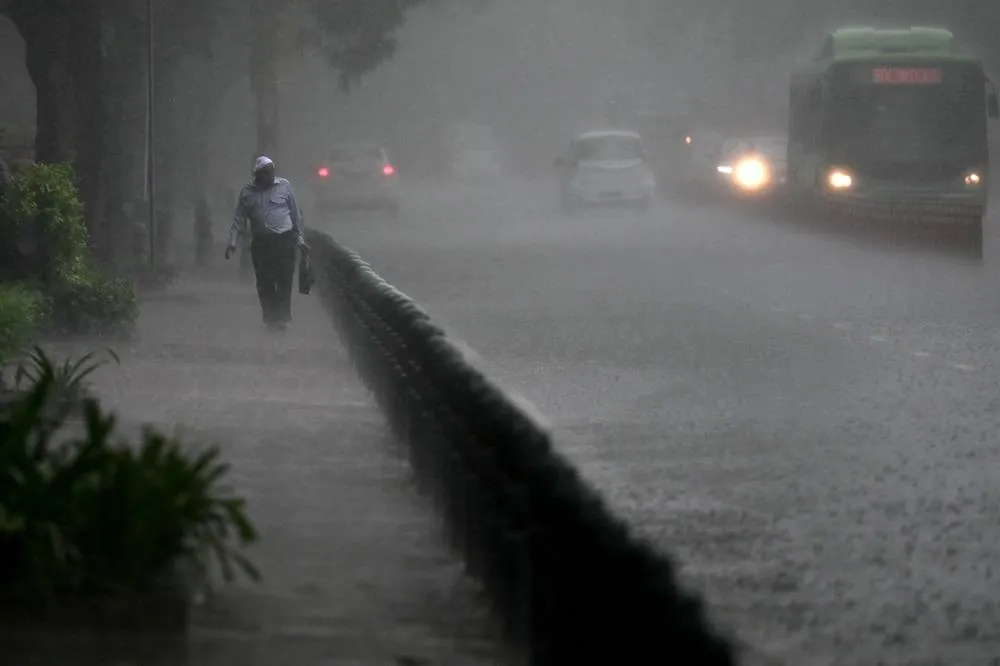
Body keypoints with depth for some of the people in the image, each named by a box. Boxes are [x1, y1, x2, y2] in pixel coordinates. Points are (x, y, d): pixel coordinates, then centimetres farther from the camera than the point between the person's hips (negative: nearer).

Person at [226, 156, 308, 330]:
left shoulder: (284, 186, 4)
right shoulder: (247, 192, 7)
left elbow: (296, 214, 8)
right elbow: (239, 220, 10)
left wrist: (300, 239, 7)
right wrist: (233, 243, 2)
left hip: (284, 240, -2)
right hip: (260, 242, 2)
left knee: (284, 280, -6)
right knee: (264, 283, 1)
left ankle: (282, 317, -2)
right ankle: (270, 317, 9)